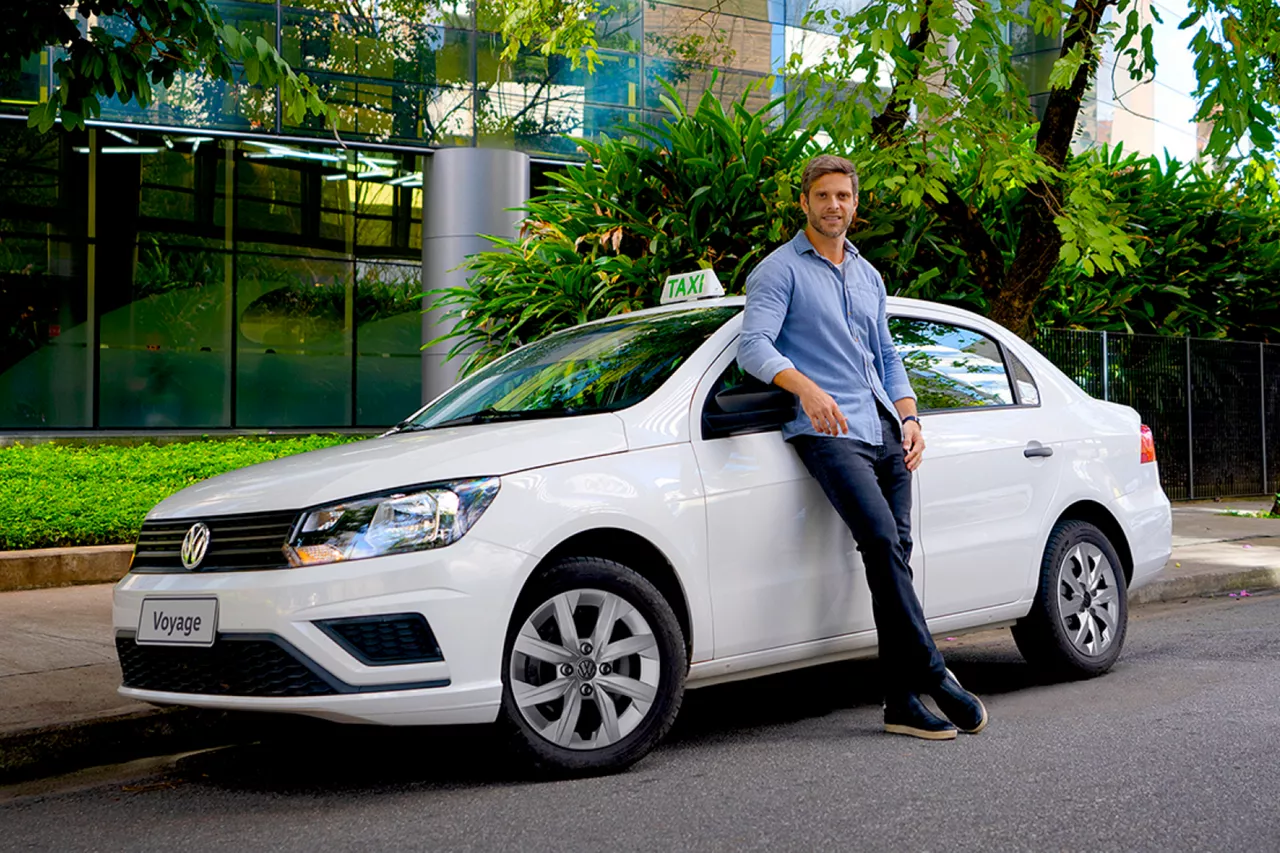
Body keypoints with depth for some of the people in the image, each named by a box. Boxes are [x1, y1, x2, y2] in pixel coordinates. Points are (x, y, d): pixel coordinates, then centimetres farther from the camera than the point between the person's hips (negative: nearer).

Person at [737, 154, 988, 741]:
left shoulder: (868, 276, 24)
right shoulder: (780, 270, 2)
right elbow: (754, 345, -12)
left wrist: (909, 417, 10)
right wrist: (806, 388, -29)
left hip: (883, 429, 6)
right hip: (828, 432, -6)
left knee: (894, 552, 0)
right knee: (882, 542, -21)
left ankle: (902, 702, 3)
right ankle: (933, 676, -17)